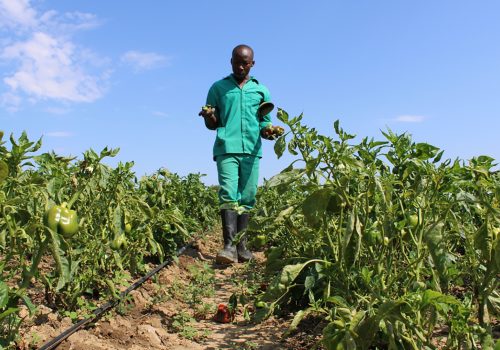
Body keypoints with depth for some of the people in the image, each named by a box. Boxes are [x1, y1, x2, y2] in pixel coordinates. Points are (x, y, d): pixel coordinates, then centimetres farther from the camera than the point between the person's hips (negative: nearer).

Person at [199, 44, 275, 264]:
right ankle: (229, 245, -21)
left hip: (251, 150, 2)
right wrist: (209, 117, -11)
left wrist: (268, 131, -5)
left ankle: (241, 245, 6)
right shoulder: (218, 88, 13)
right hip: (226, 149, -2)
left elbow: (265, 123, 18)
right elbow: (212, 124, 13)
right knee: (228, 195, -16)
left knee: (246, 198, 1)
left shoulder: (261, 91, 17)